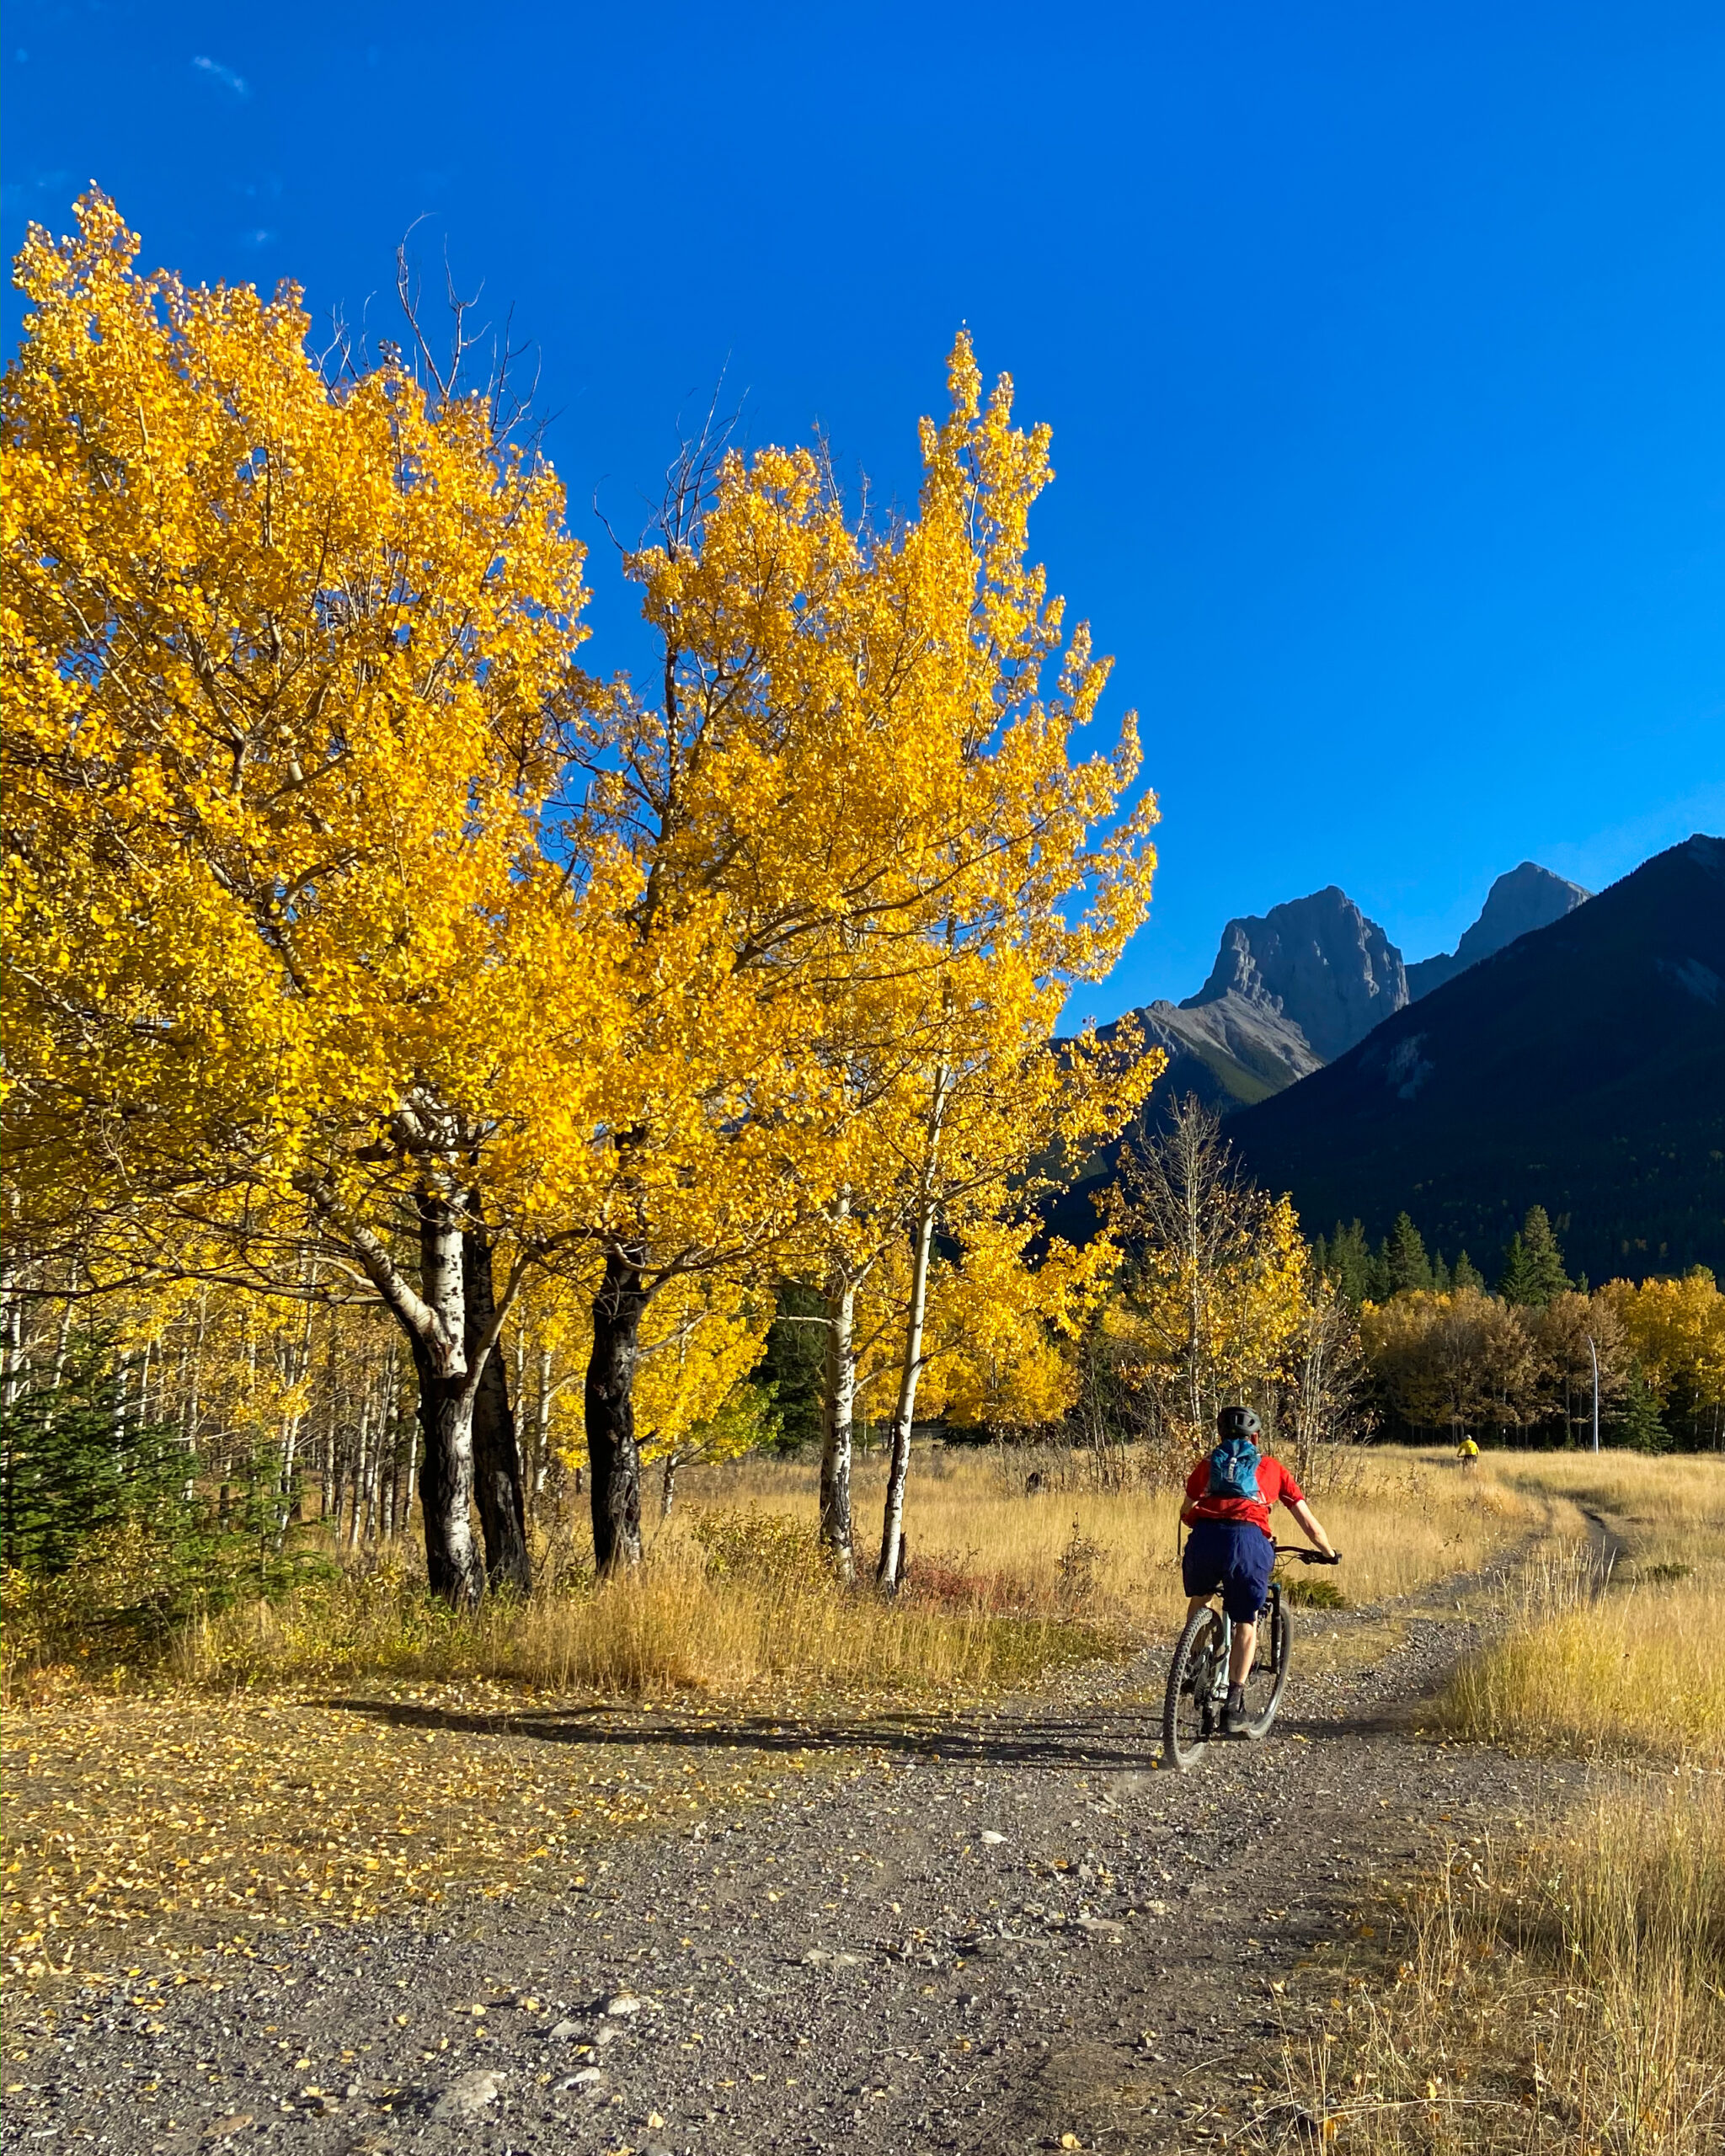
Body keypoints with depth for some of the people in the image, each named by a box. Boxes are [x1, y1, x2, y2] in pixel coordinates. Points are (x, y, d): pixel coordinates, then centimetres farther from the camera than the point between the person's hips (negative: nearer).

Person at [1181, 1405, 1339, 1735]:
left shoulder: (1209, 1463, 27)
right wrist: (1330, 1553, 45)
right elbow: (1309, 1523, 28)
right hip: (1249, 1540, -1)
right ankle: (1234, 1701, 5)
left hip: (1205, 1537, 1)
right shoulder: (1271, 1467, 26)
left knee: (1199, 1599, 31)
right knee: (1246, 1623, 14)